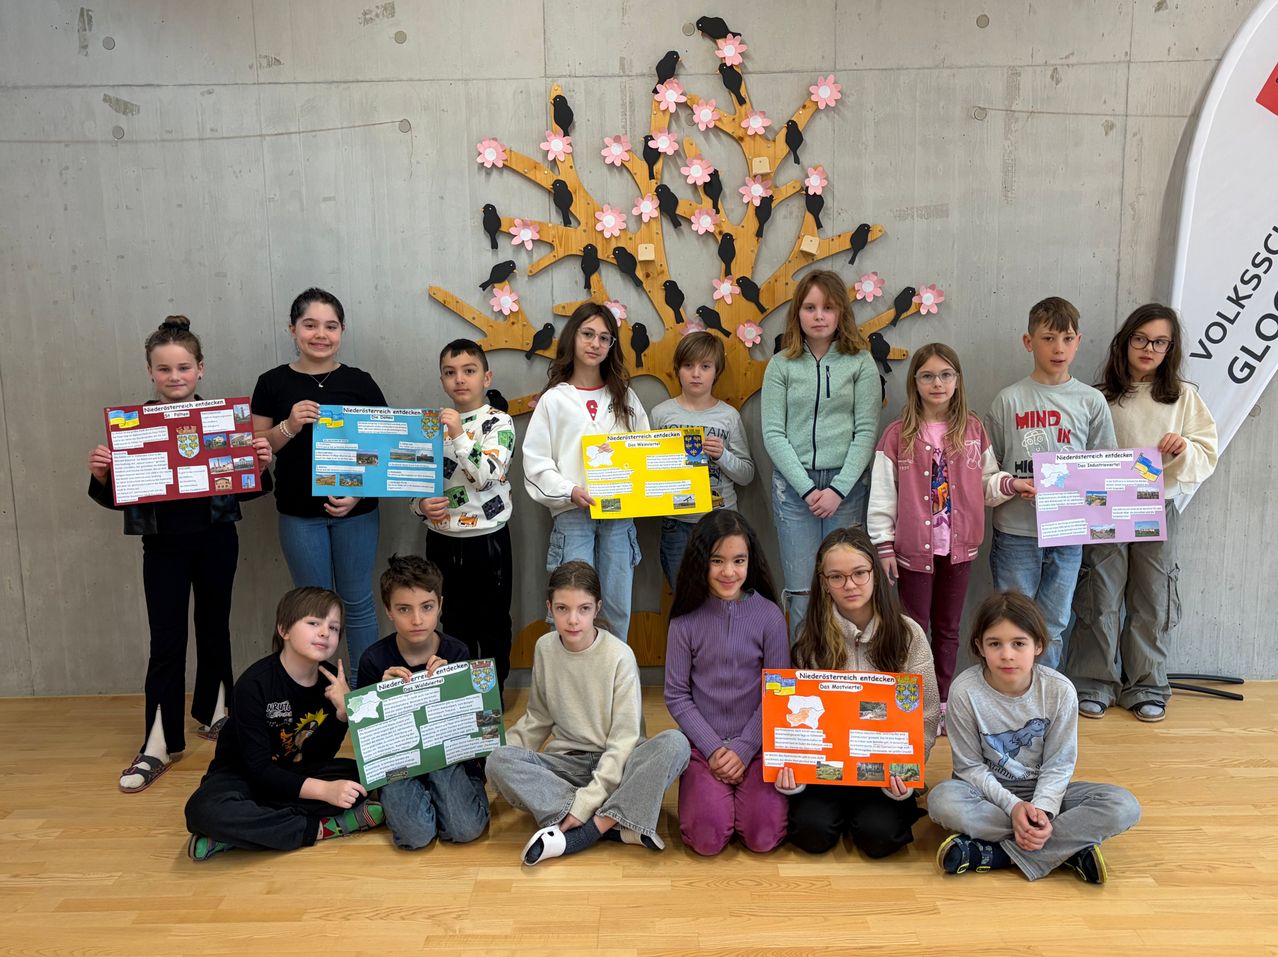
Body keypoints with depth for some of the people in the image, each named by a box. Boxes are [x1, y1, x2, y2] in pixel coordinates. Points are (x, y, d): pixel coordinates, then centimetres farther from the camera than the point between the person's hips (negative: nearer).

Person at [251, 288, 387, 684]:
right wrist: (288, 427, -18)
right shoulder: (273, 383, 0)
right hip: (299, 513, 0)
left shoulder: (360, 382, 0)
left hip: (355, 511, 0)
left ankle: (365, 686, 24)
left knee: (358, 602, 10)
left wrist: (359, 493, -13)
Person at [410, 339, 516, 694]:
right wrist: (421, 505, -12)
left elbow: (487, 476, -21)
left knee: (493, 625, 8)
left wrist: (458, 436, -30)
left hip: (487, 541, -3)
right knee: (454, 624, 15)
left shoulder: (499, 423, -7)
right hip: (442, 542, 4)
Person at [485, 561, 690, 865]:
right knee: (498, 761, -26)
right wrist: (504, 750, -2)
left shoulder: (619, 655, -13)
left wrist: (587, 800, -23)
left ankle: (583, 832, -30)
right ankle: (612, 824, -27)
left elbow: (624, 739, -15)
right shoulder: (545, 648, -1)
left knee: (674, 743, -33)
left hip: (615, 765, -3)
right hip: (566, 763, 3)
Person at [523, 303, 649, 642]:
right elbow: (536, 462, -1)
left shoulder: (624, 397, 14)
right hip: (572, 515, -3)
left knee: (618, 607, 7)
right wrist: (569, 491, -16)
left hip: (619, 514, 3)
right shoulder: (553, 400, 4)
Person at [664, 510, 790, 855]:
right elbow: (676, 695, -1)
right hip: (703, 745, 0)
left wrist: (743, 749, -10)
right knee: (708, 839, -17)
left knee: (763, 836, -16)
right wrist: (714, 748, -9)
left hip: (757, 743, 0)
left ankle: (741, 790, 15)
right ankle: (710, 790, 14)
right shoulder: (686, 621, -4)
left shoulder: (769, 616, -4)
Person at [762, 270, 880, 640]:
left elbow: (866, 432, -1)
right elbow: (773, 434, 0)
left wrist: (838, 489, -11)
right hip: (793, 485, 0)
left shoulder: (861, 363, 4)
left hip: (846, 485, 0)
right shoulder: (781, 365, 4)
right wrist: (808, 488, -9)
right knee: (802, 594, 1)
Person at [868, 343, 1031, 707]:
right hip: (914, 547, -3)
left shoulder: (974, 430, 3)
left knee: (948, 627, 14)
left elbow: (985, 483, 8)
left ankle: (943, 701, 26)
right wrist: (883, 545, -7)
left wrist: (1010, 484, -13)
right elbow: (882, 495, -5)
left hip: (959, 546, 3)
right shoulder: (898, 435, -5)